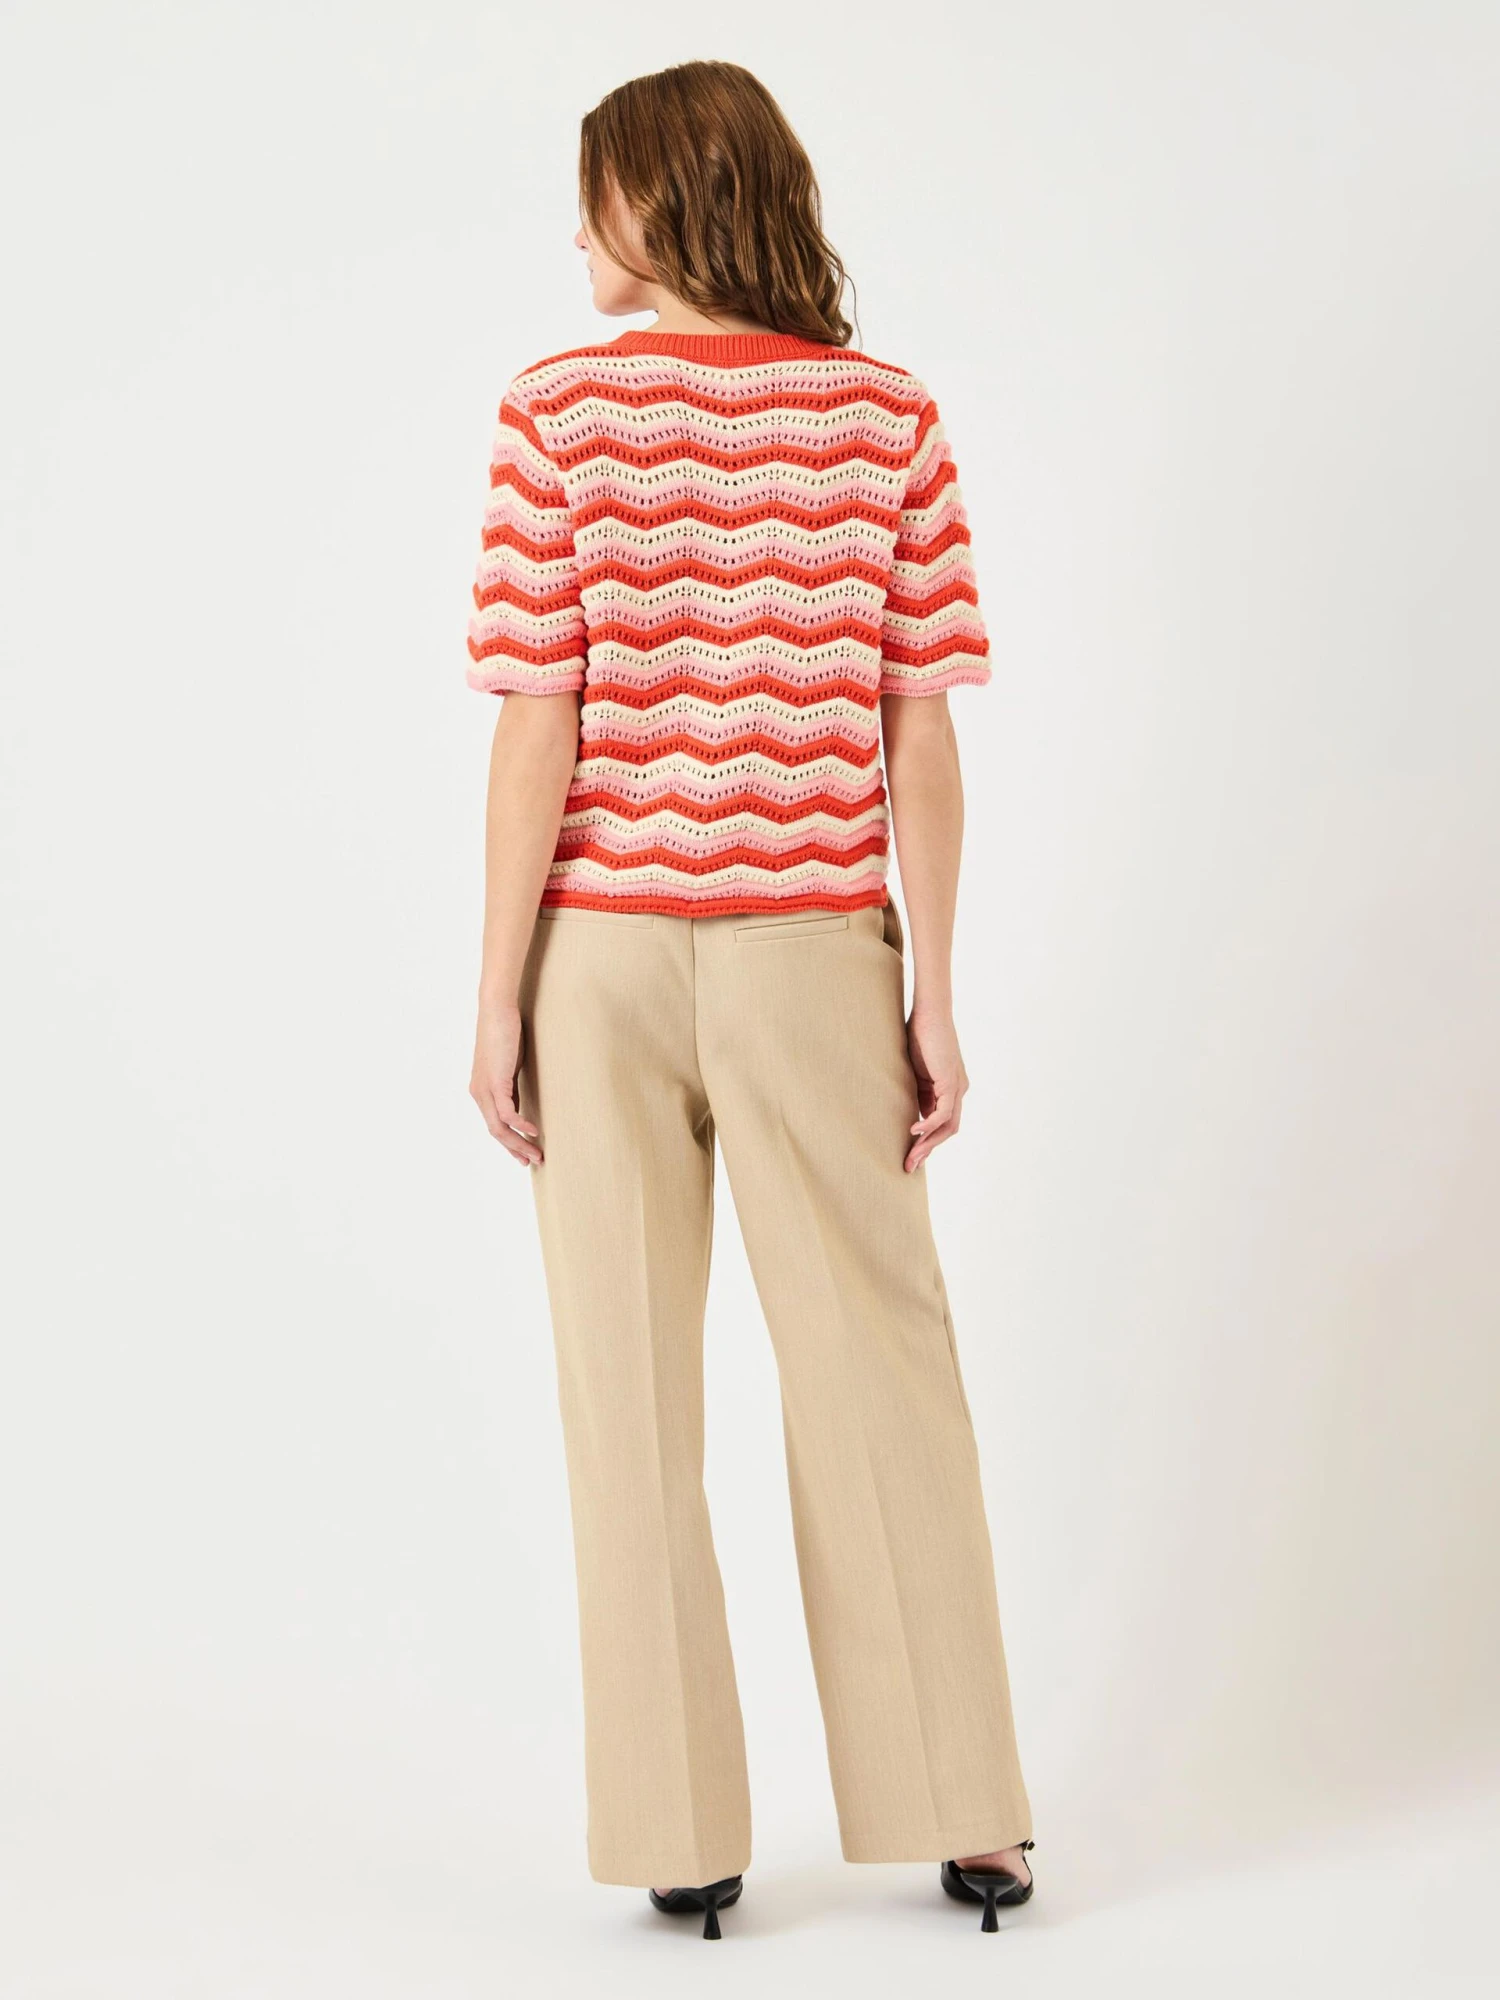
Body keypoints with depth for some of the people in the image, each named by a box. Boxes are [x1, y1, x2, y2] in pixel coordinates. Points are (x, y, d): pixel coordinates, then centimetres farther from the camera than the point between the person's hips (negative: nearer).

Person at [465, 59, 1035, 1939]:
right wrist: (935, 998, 2)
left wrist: (496, 1001, -4)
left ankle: (681, 1835, 13)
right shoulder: (887, 414, 0)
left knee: (634, 1396, 7)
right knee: (882, 1378, 9)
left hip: (606, 951, -1)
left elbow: (535, 732, -9)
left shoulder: (561, 410, -5)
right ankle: (962, 1814, 15)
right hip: (813, 953, 1)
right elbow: (920, 738, -3)